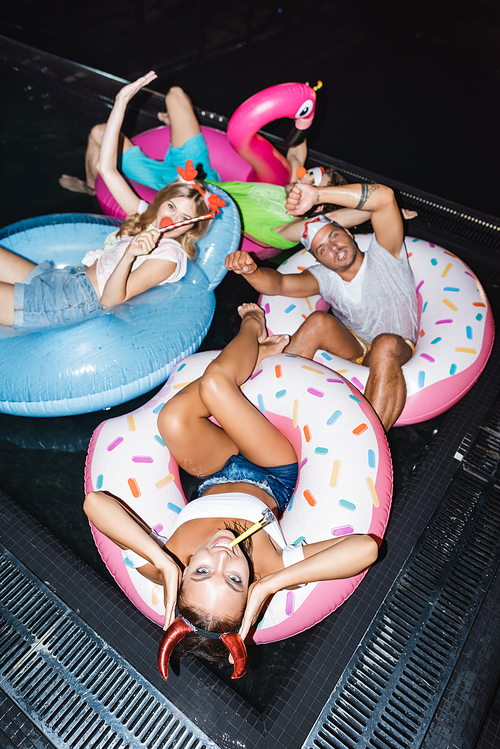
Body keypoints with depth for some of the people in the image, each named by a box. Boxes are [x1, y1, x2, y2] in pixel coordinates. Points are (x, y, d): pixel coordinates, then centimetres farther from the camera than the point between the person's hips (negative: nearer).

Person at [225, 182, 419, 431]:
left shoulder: (383, 256, -13)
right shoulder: (324, 278, -3)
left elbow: (385, 197, -29)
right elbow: (278, 283, -19)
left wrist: (318, 195, -33)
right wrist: (250, 270, -40)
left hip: (395, 353, -3)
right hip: (349, 349, 3)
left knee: (386, 344, -39)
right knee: (319, 321, -27)